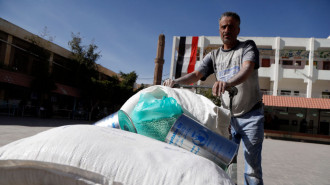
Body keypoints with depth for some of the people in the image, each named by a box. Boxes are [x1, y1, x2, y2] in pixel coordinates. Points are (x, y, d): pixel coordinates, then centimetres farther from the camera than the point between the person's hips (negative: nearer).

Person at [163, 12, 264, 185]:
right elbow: (196, 74, -3)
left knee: (252, 168, -4)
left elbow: (247, 69, -21)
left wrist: (229, 83, -43)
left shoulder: (248, 47, 1)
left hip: (251, 115, -3)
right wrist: (175, 81, -24)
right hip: (228, 117, 3)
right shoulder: (214, 55, 11)